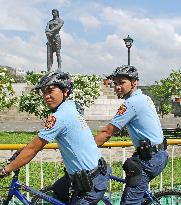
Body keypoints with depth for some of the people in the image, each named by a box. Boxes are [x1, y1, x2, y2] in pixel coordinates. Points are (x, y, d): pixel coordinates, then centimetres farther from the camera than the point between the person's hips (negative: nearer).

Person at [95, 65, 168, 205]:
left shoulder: (131, 103, -16)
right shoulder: (144, 98, 14)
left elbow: (107, 132, -17)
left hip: (150, 158, -10)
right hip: (159, 153, 10)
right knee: (138, 194, 23)